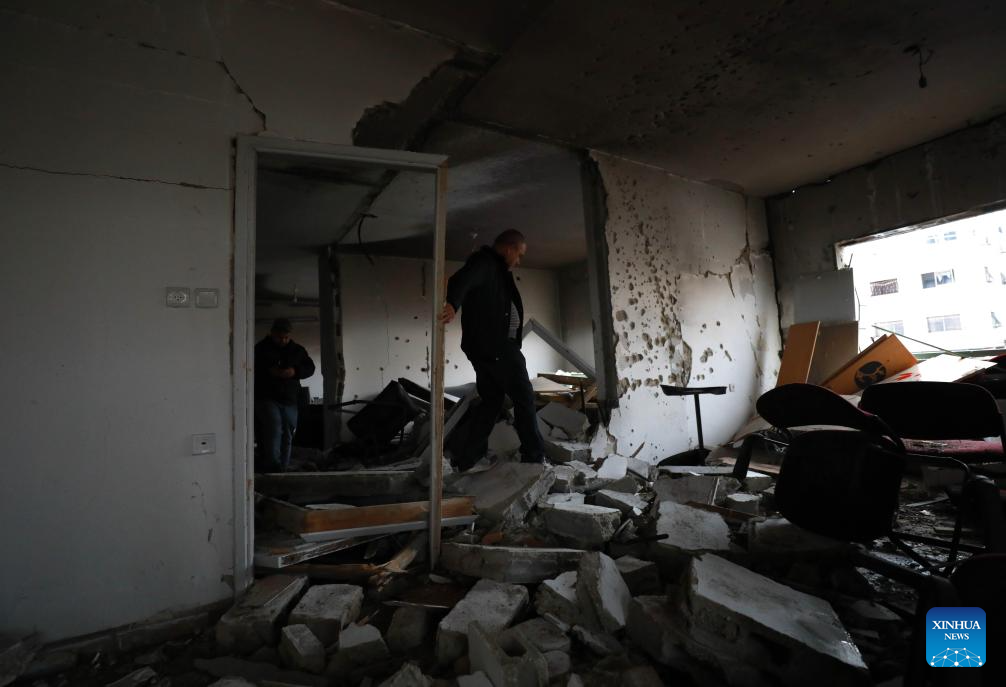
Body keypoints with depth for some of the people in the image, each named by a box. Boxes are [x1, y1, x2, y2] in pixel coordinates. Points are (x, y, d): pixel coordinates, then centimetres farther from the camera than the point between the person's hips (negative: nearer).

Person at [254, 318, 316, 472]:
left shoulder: (297, 350, 10)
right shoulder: (261, 348, 2)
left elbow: (310, 368, 10)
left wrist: (295, 371, -10)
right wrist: (269, 371, -16)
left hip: (289, 400, 4)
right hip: (267, 398, -4)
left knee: (287, 436, 8)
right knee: (274, 429, -22)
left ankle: (283, 469, 19)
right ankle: (272, 466, -20)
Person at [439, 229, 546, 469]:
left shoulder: (496, 268, 22)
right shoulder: (485, 262, -10)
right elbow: (462, 280, -30)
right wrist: (452, 304, -48)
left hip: (488, 346, 10)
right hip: (495, 345, -10)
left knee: (490, 401, 12)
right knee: (524, 397, -1)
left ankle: (467, 460, 15)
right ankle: (534, 457, 9)